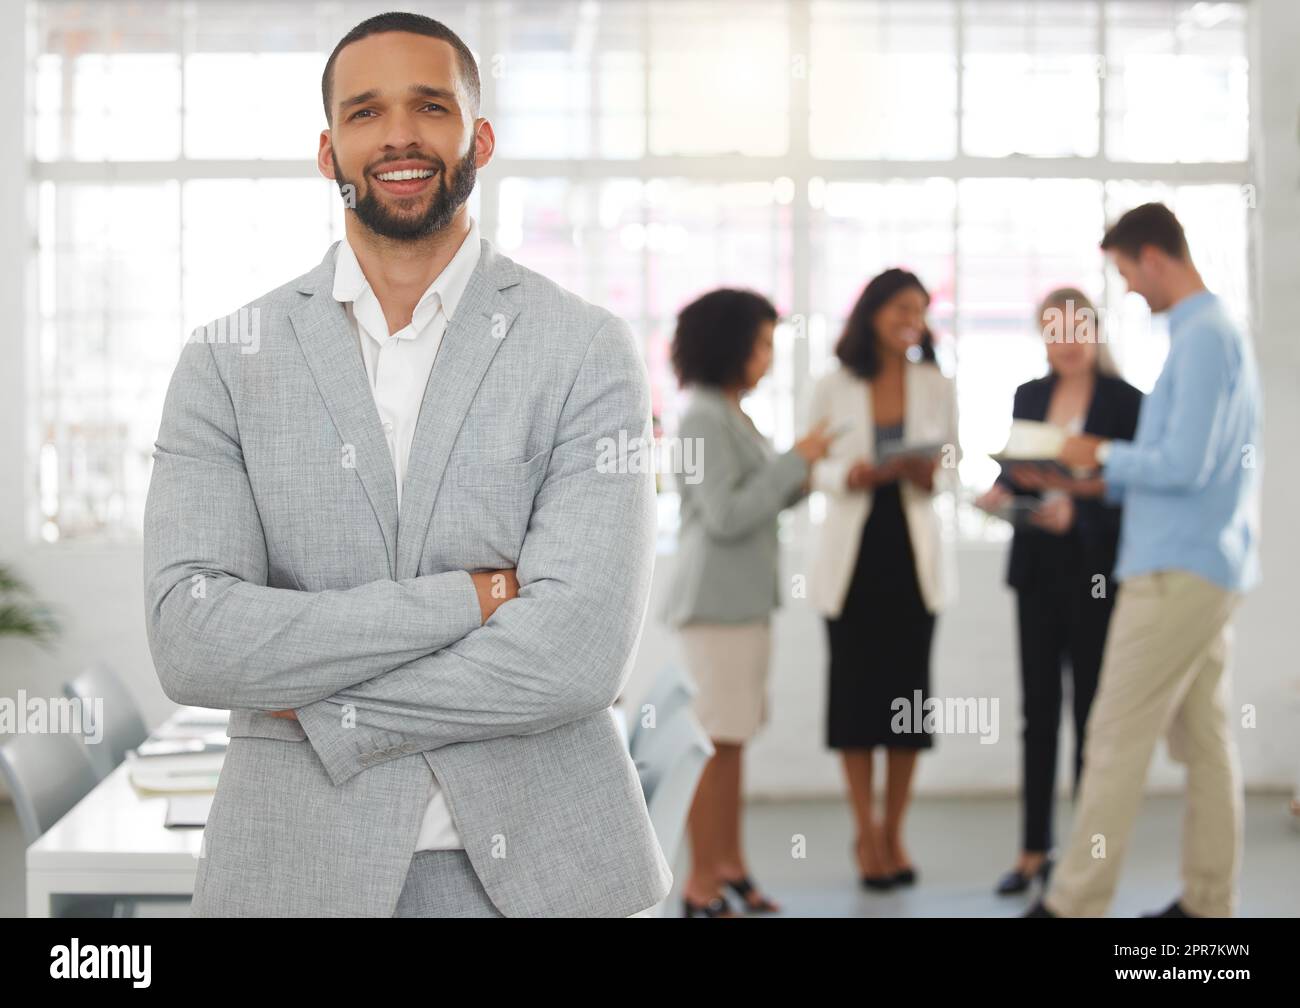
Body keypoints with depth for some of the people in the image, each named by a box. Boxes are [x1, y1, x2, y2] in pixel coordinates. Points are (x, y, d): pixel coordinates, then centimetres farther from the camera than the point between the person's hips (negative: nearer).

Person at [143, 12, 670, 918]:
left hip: (537, 866, -1)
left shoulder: (588, 350, -5)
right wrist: (466, 596, -17)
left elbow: (580, 651, -15)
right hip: (304, 868, 1)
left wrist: (326, 711, -11)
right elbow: (190, 642, -12)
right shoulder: (228, 361, -1)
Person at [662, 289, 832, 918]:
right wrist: (794, 461, -15)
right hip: (718, 601, -9)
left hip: (745, 599, 9)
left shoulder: (732, 417, 14)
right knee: (717, 743, -5)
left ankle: (729, 867, 21)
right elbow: (725, 516, -20)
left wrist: (799, 482, 5)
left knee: (732, 741, 13)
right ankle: (701, 888, 1)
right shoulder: (704, 420, -14)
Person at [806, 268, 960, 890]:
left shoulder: (936, 388, 5)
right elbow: (812, 467, 4)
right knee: (855, 689, 1)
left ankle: (893, 832, 16)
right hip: (852, 551, -1)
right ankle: (866, 833, 14)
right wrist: (850, 475, -16)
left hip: (912, 550, 1)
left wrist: (934, 473, -11)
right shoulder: (833, 388, 1)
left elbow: (954, 459, 11)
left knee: (908, 692, 3)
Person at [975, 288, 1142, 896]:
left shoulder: (1125, 401, -6)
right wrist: (1001, 492, -7)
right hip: (1037, 569, 5)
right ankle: (1035, 850, 14)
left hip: (1095, 572, -5)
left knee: (1089, 708, 2)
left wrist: (1076, 510, -23)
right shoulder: (1028, 396, 10)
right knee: (1037, 708, 7)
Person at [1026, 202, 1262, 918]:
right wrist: (1107, 482, 13)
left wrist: (1104, 455, -6)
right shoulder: (1218, 332, 16)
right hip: (1210, 568, 10)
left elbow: (1184, 465, -21)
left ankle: (1073, 903, -3)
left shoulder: (1202, 340, -15)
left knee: (1116, 739, -7)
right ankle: (1208, 901, 16)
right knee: (1203, 738, 11)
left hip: (1177, 571, -10)